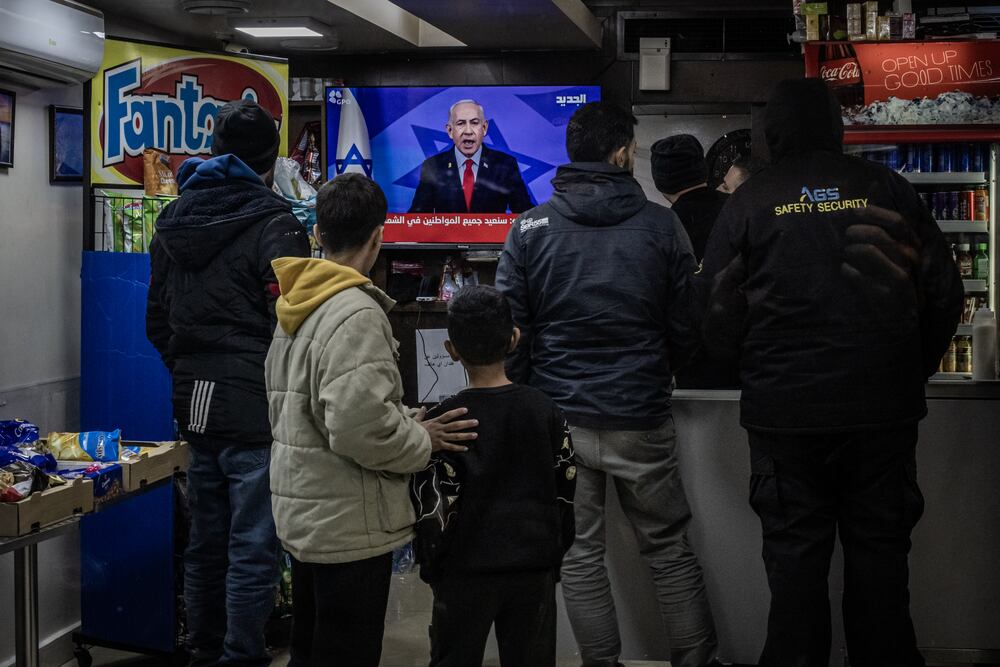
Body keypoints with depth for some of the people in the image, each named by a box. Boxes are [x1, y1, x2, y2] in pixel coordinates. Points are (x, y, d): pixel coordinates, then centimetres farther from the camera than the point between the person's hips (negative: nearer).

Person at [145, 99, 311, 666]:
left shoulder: (173, 223, 11)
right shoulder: (273, 225, -13)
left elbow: (157, 324, 16)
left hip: (194, 404, 7)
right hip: (256, 410, -7)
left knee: (206, 542, 17)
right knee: (253, 548, -1)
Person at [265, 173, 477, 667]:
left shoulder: (296, 308, 9)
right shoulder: (357, 314, -20)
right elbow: (358, 426, -28)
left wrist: (405, 421, 14)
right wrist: (423, 440, -11)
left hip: (302, 512, 9)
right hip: (349, 523, -9)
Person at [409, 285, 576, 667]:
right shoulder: (545, 411, -1)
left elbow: (431, 507, -10)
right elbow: (565, 495, 4)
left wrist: (430, 568, 3)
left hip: (466, 571, -2)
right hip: (535, 569, 2)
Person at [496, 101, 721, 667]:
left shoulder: (530, 229, -3)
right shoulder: (661, 225, -5)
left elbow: (511, 329, -3)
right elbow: (686, 329, 0)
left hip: (560, 418, 1)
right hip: (641, 419, -1)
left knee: (580, 555, 11)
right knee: (671, 552, 12)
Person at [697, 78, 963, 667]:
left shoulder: (750, 202, 1)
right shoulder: (885, 187, 4)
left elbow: (718, 317, 0)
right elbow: (945, 292, 3)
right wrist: (914, 373, 16)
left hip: (786, 412, -1)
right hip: (883, 408, 1)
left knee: (796, 557, 7)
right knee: (880, 552, 10)